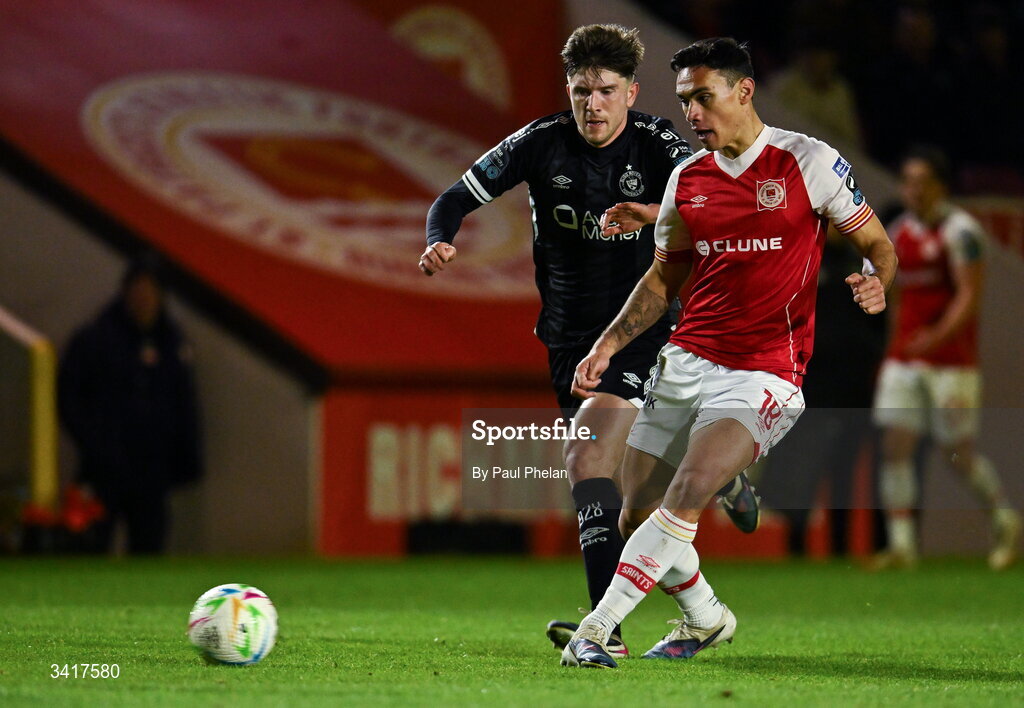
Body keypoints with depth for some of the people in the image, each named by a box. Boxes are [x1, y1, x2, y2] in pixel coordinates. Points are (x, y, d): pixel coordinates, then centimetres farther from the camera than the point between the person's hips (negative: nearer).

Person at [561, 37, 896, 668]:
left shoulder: (810, 162, -5)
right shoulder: (687, 178, 9)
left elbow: (878, 243, 3)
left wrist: (876, 283, -20)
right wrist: (608, 346, 9)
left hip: (764, 374, -6)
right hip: (685, 363, 6)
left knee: (685, 497, -25)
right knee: (637, 516, 3)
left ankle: (594, 631, -24)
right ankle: (706, 621, 28)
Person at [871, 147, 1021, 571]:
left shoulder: (959, 230, -9)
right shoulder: (899, 231, 12)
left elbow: (969, 295, -17)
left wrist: (939, 336, -30)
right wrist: (900, 347, 15)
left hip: (951, 361, -6)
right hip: (904, 359, 6)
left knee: (959, 454, 0)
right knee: (895, 447, -6)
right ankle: (901, 544, -5)